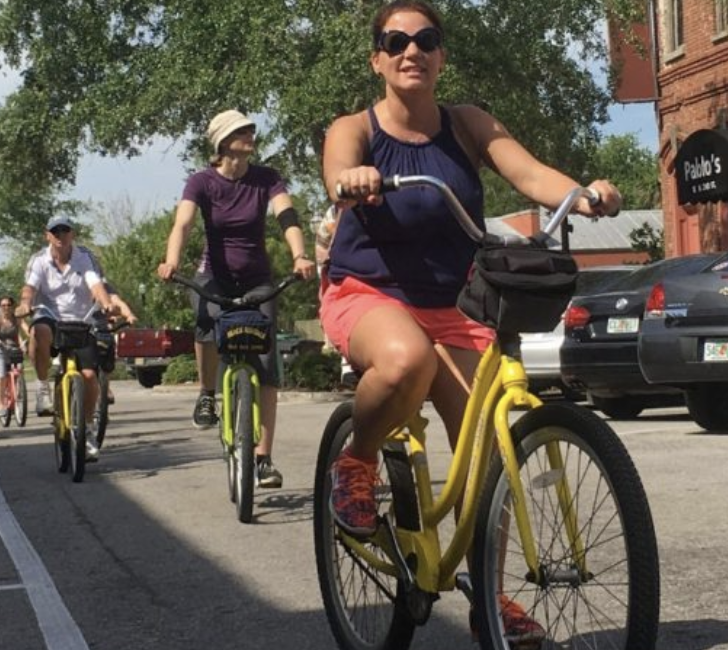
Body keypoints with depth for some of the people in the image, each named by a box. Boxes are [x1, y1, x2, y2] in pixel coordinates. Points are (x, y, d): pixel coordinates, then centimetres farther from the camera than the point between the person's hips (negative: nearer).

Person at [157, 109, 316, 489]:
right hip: (214, 278, -1)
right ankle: (207, 394, -6)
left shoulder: (266, 179, -6)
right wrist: (171, 261, -44)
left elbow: (287, 216, -22)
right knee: (209, 320, -35)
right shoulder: (202, 182, -8)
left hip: (257, 280, 1)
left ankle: (263, 457, -2)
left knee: (266, 363, -10)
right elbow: (183, 223, -24)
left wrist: (299, 255, -42)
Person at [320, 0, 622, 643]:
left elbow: (529, 173, -16)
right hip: (367, 295, -3)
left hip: (446, 306, 4)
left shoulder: (468, 125, 0)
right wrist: (353, 182, -54)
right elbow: (339, 178, -28)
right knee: (407, 358, -39)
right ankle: (356, 463, -8)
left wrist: (584, 195, -38)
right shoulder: (354, 129, -6)